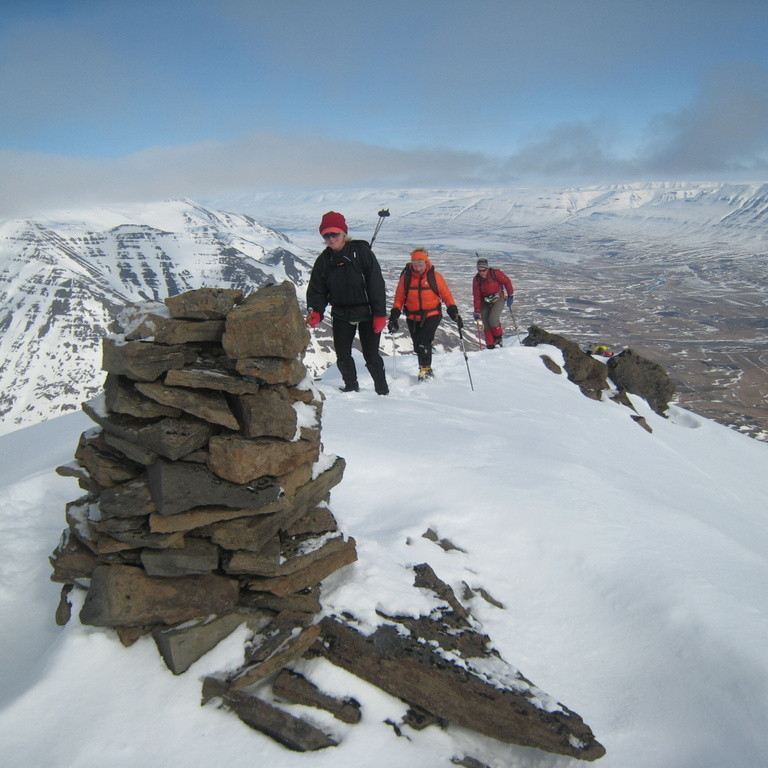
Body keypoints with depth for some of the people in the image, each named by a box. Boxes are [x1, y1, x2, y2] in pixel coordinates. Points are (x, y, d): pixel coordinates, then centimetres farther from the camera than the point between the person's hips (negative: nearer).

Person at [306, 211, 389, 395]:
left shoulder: (361, 251, -9)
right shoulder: (323, 260, 5)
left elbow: (376, 283, -11)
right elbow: (317, 290, 6)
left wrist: (380, 314, -15)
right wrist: (315, 312, -13)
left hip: (366, 312, -4)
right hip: (341, 315, 4)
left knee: (371, 356, -2)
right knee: (342, 356, 6)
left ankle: (382, 390, 16)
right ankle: (351, 386, 28)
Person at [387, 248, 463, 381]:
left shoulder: (434, 276, -3)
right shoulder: (406, 277, 1)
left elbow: (446, 295, 2)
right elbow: (399, 298, 8)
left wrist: (454, 313, -5)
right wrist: (394, 316, 0)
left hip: (432, 315, -3)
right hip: (412, 318, 3)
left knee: (424, 342, -19)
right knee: (418, 346, 6)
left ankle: (425, 369, -5)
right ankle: (425, 370, 22)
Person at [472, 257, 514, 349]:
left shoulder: (496, 273, -15)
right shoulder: (476, 279, -6)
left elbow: (507, 282, -2)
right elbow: (477, 296, -4)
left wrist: (511, 296, 1)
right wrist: (477, 311, -7)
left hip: (498, 299, -4)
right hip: (486, 302, 4)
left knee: (493, 319, -22)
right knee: (486, 324, -2)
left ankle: (498, 339, 3)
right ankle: (490, 346, 5)